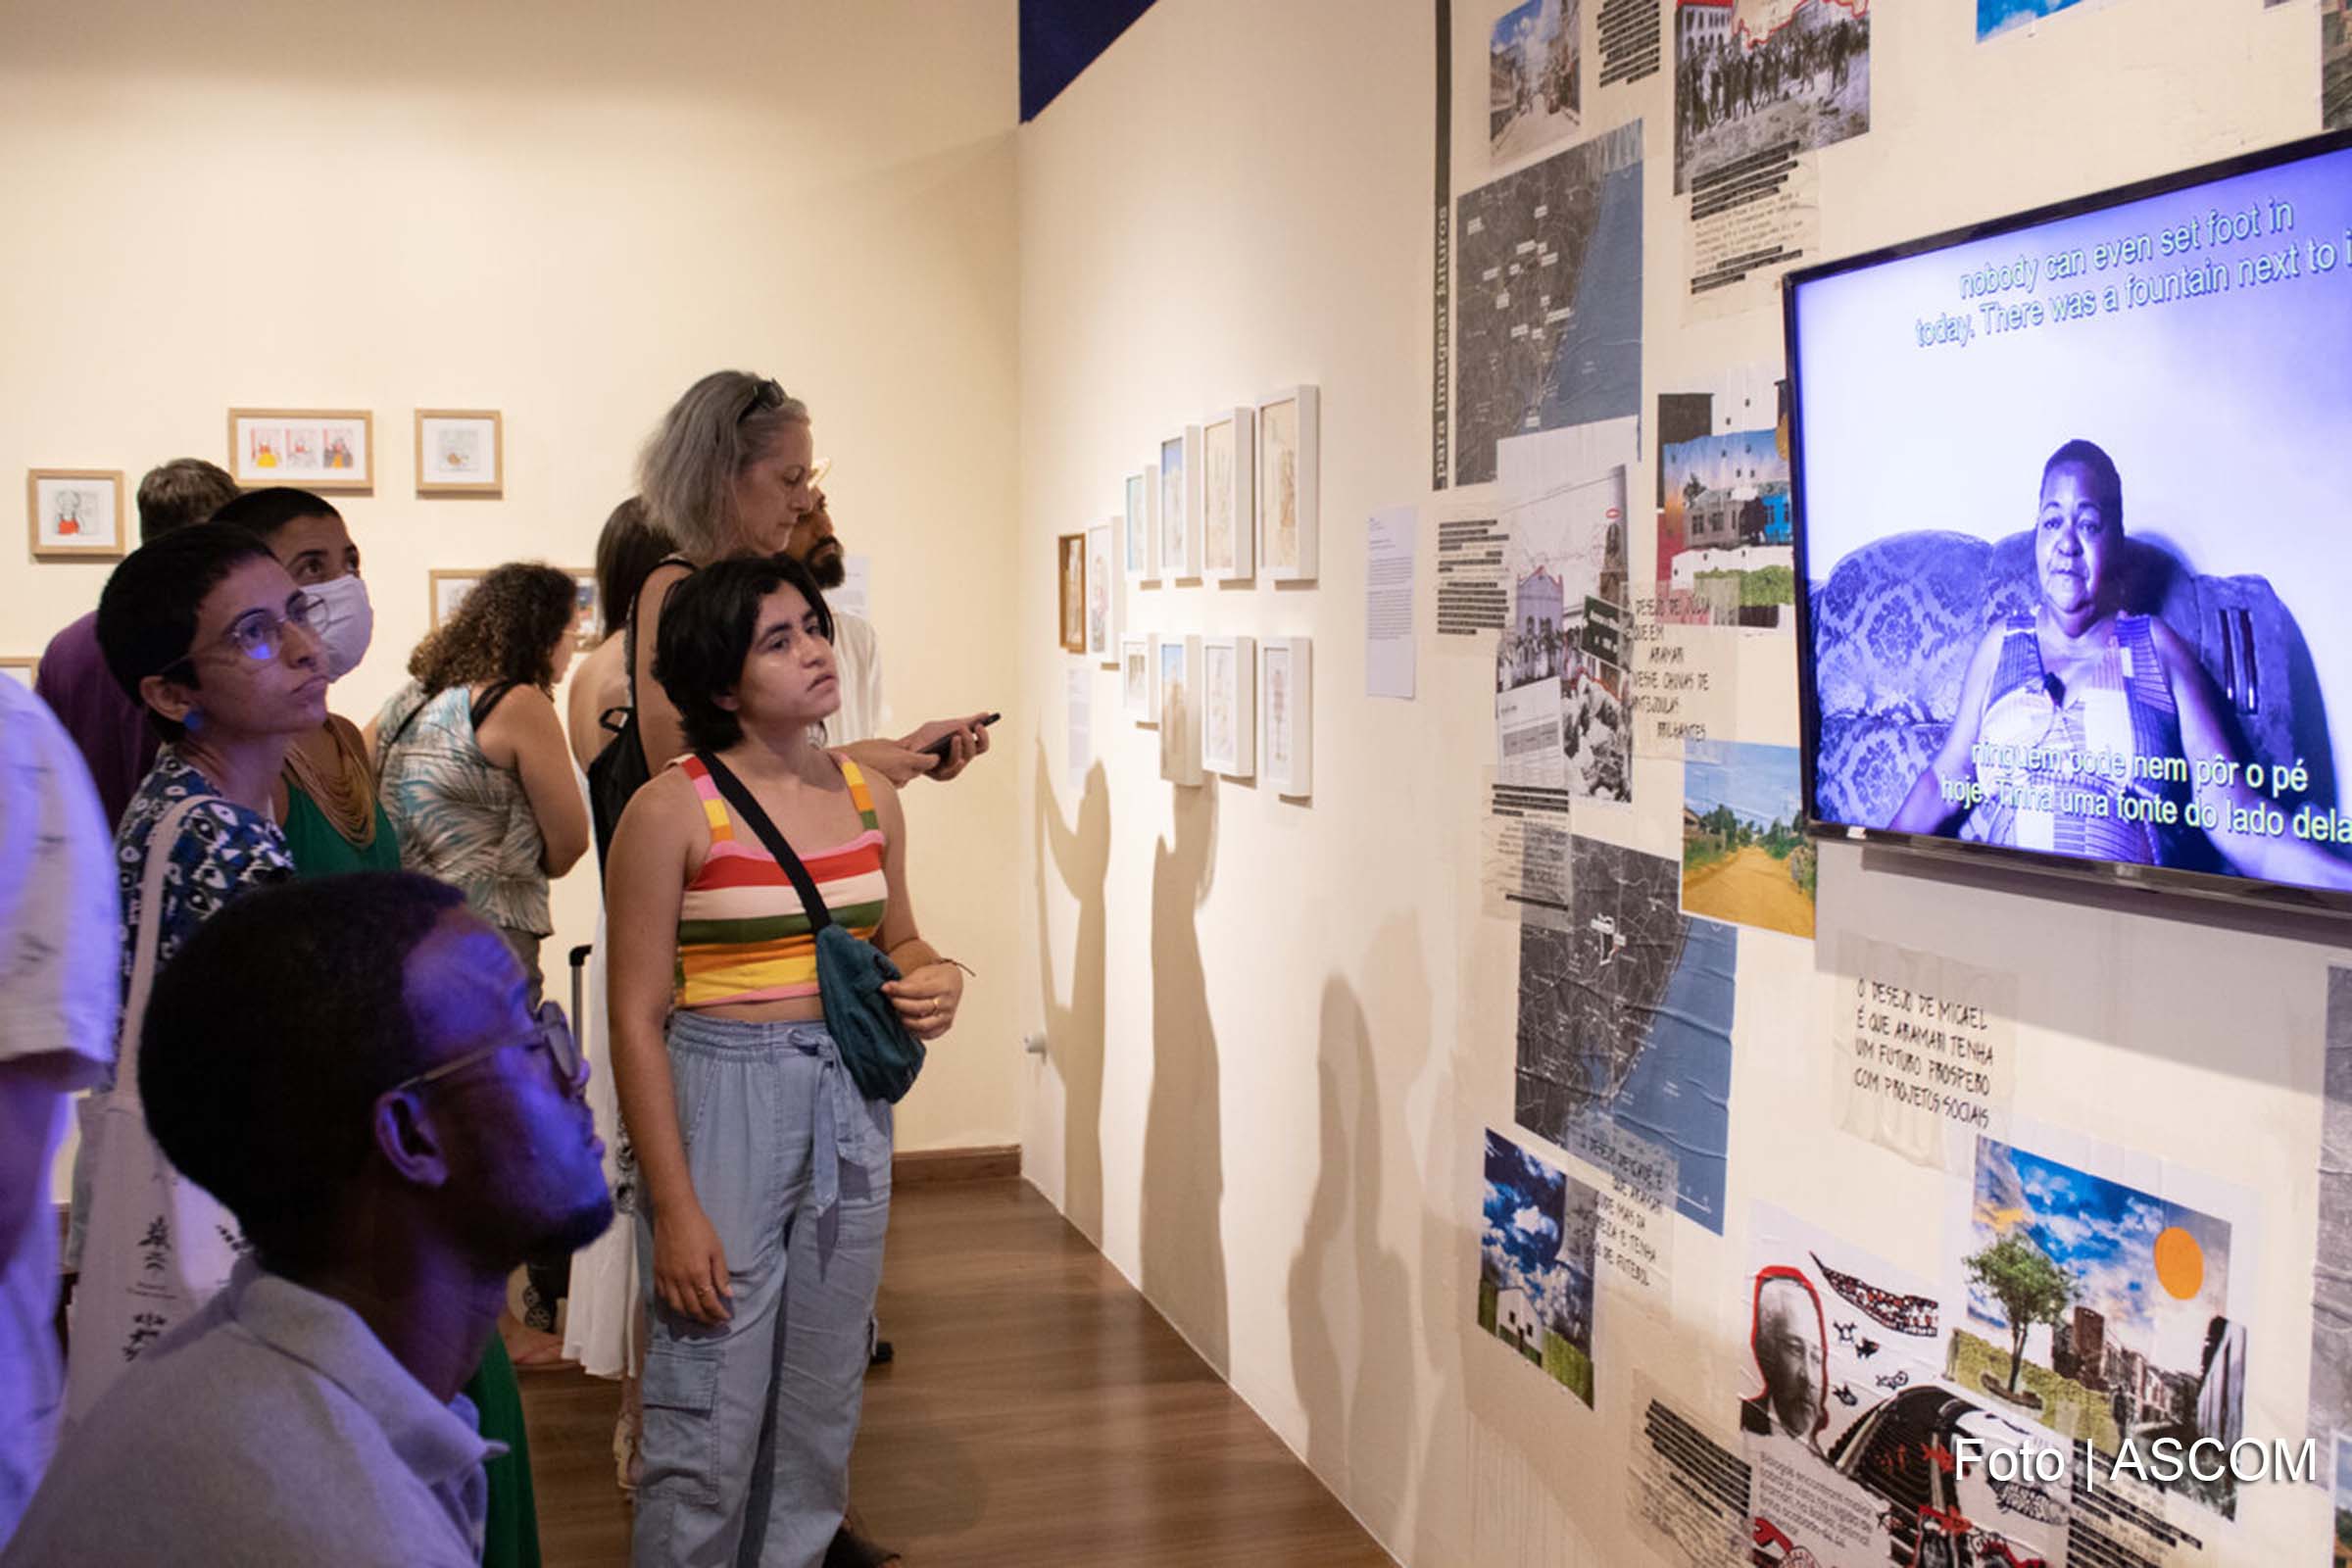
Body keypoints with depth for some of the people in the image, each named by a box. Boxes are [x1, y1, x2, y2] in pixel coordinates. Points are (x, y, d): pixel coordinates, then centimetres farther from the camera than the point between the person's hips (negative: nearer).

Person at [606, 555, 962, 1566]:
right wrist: (675, 1209, -14)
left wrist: (935, 980, -3)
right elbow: (636, 1021, -10)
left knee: (819, 1413, 14)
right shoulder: (672, 811, -10)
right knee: (709, 1432, -2)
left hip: (850, 1105, 5)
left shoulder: (868, 797, 6)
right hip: (720, 1101, -5)